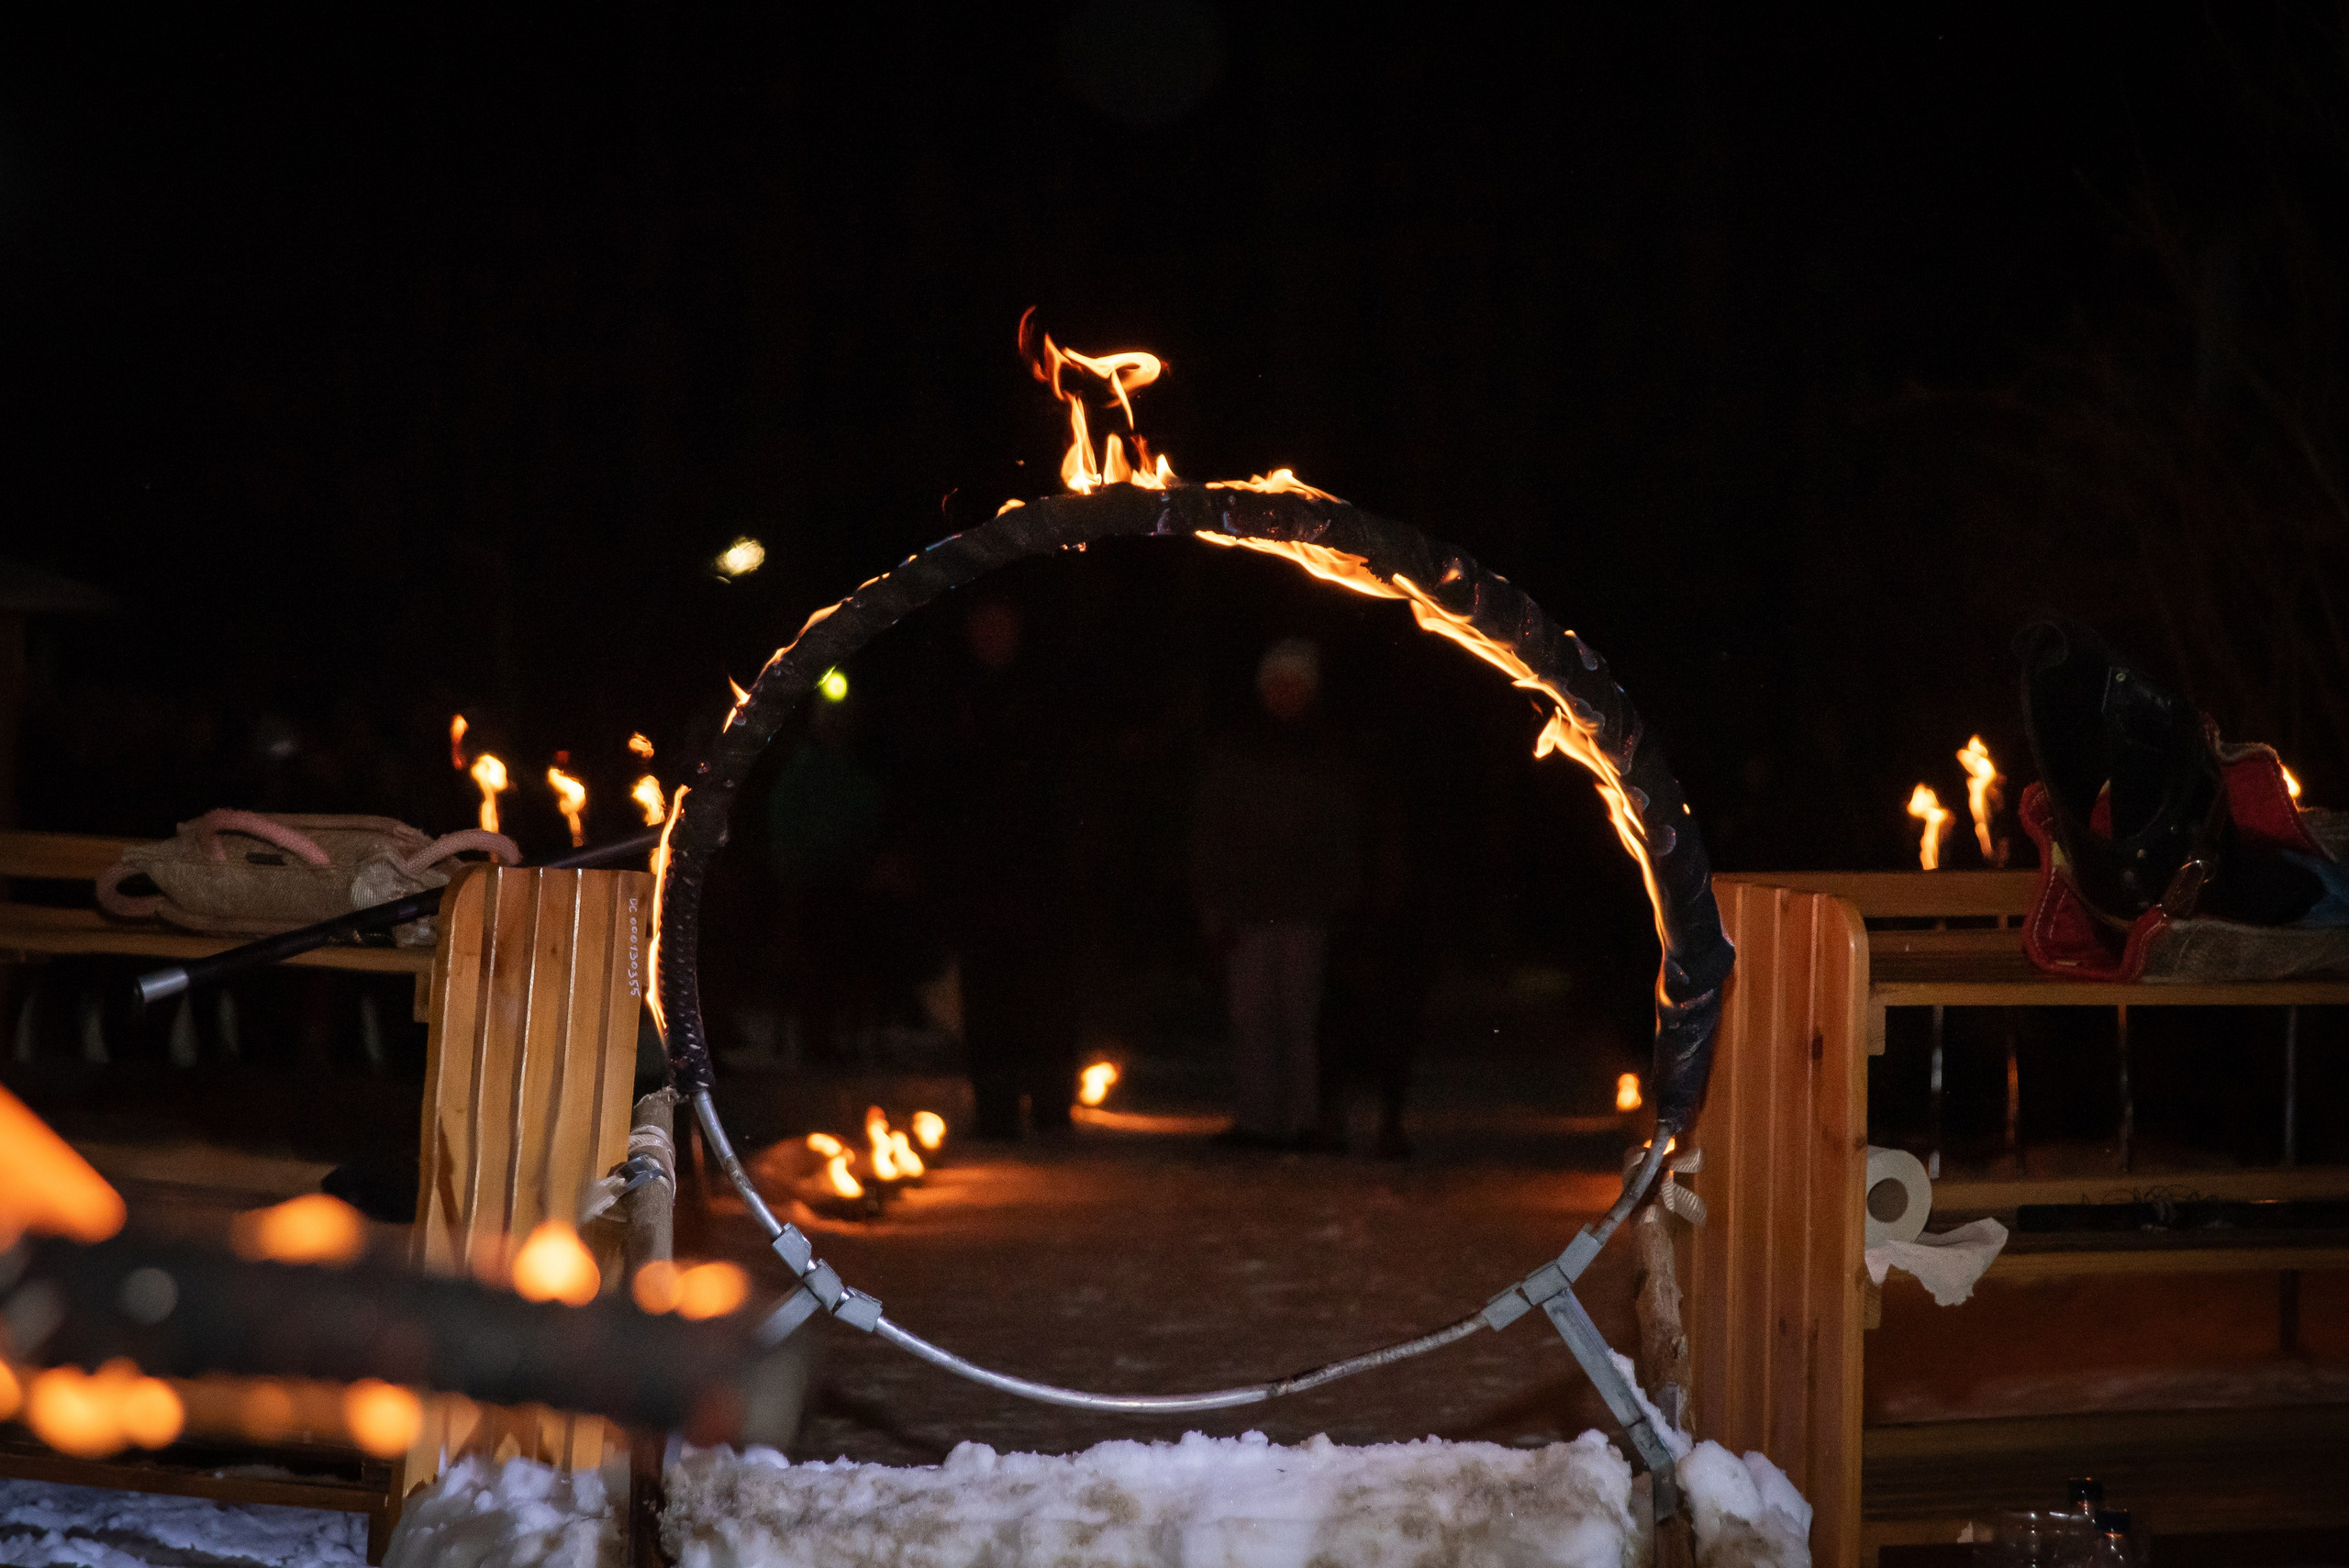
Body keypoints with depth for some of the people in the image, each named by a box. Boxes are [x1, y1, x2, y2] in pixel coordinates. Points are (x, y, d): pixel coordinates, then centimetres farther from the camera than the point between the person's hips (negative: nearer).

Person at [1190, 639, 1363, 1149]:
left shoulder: (1330, 762, 9)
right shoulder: (1231, 758, 10)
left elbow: (1347, 840, 7)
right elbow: (1207, 839, 9)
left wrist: (1342, 905, -3)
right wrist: (1213, 909, 0)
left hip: (1309, 914, -1)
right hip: (1247, 912, 1)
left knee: (1304, 1019, -6)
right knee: (1251, 1018, -1)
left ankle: (1306, 1120, -3)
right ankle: (1256, 1119, 3)